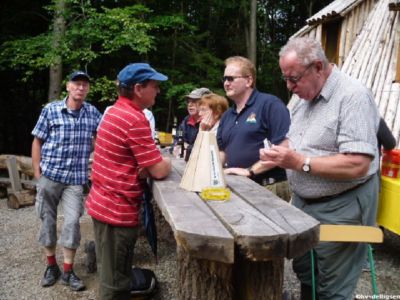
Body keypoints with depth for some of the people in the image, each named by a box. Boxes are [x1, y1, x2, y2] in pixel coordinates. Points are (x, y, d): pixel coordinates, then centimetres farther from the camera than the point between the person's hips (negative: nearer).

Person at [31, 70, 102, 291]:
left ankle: (68, 271, 12)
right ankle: (51, 265, 28)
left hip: (76, 178, 1)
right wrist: (37, 170, -3)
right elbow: (37, 141, 1)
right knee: (48, 220, 10)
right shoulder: (50, 110, -2)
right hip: (49, 175, 0)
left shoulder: (93, 113, 3)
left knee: (72, 222, -2)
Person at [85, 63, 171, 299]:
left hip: (104, 204, 10)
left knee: (112, 278, 23)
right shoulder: (136, 120, -21)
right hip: (118, 210, -10)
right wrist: (166, 162, 2)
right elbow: (159, 170, -20)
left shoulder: (116, 111, 11)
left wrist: (150, 165, 0)